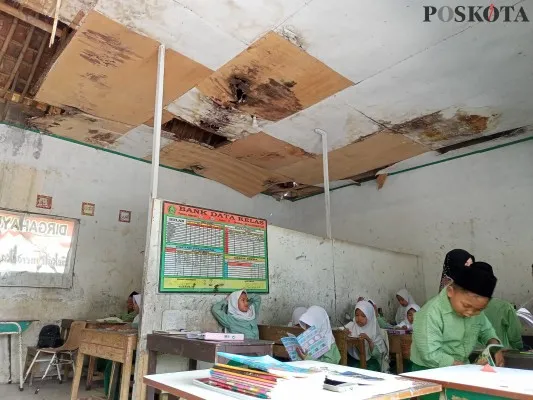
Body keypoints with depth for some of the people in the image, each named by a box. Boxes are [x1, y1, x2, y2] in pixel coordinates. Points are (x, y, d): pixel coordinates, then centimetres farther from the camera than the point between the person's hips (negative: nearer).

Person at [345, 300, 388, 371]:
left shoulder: (374, 330, -2)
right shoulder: (350, 326, -1)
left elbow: (377, 353, -8)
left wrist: (369, 340, -23)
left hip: (369, 360, 0)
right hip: (353, 359, 0)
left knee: (372, 368, -27)